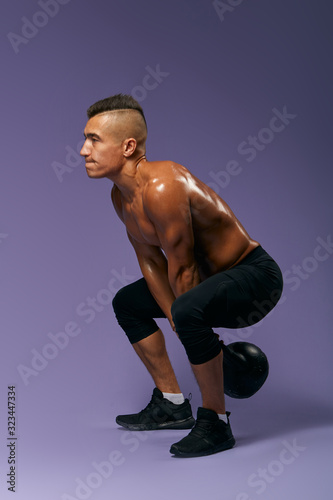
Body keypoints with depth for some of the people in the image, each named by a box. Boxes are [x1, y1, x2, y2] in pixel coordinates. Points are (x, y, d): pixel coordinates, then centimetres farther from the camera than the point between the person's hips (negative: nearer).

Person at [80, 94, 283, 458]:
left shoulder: (162, 187, -30)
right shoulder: (120, 195, 0)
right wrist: (179, 325, 2)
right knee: (126, 303, 17)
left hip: (257, 276, -10)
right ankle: (172, 406, 24)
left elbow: (182, 270, -23)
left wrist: (187, 322, -11)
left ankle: (215, 423, -16)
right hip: (213, 277, 10)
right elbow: (150, 261, 5)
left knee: (189, 309, -38)